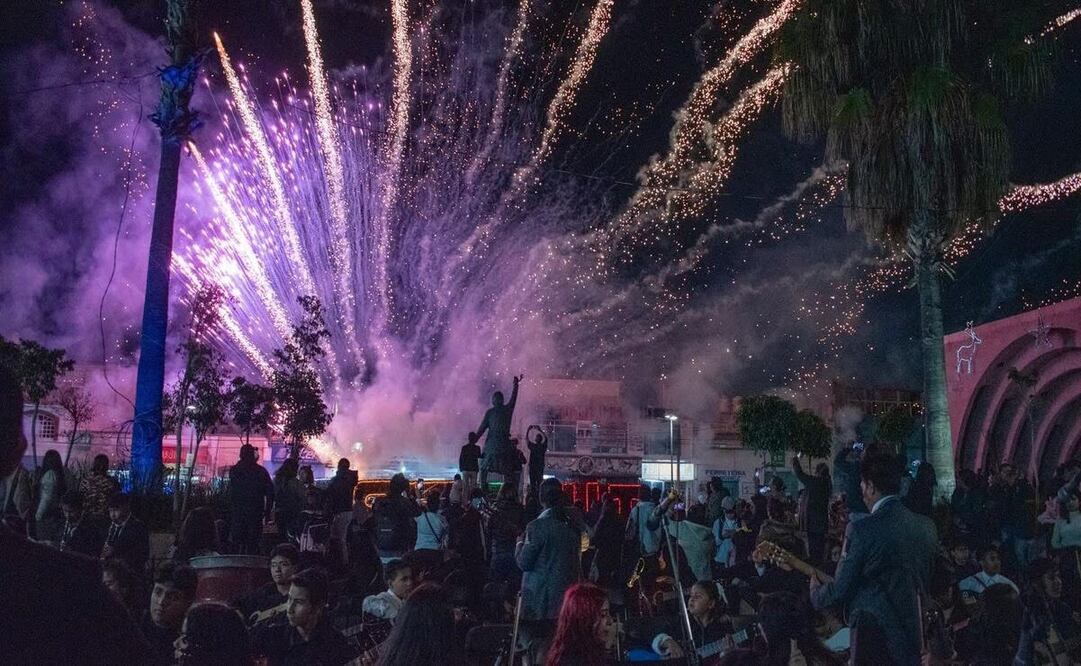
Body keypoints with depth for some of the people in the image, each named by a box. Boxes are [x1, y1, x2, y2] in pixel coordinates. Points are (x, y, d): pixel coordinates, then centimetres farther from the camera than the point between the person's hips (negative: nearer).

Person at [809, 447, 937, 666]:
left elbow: (840, 589, -11)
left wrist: (815, 592, 9)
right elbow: (924, 583, 13)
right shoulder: (926, 526, 1)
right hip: (912, 632, 6)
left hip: (873, 633, -6)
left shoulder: (862, 530, -18)